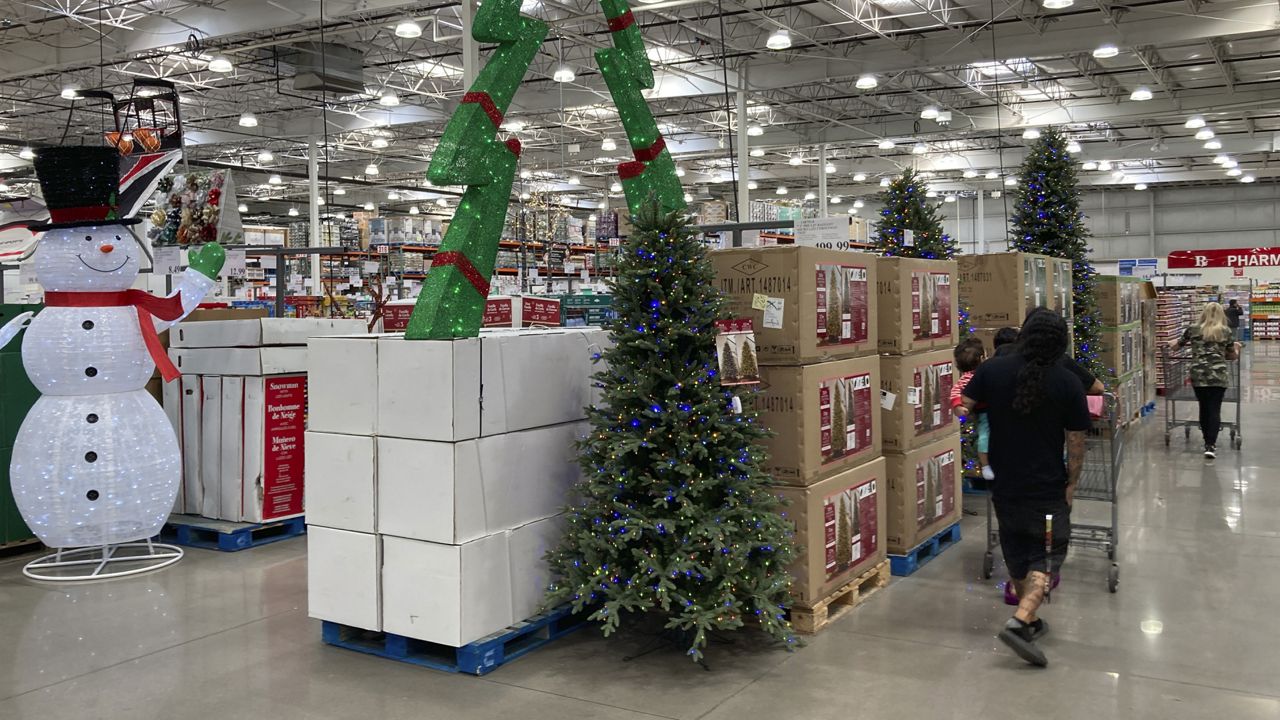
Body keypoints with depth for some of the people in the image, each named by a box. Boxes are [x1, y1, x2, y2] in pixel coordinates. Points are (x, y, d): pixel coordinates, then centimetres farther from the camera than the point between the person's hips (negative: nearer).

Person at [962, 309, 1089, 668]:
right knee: (1048, 554, 5)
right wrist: (1071, 484, 6)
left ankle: (1030, 620, 30)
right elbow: (1075, 443, -6)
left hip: (1004, 484, 3)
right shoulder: (1068, 384, -10)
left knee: (1017, 553, 18)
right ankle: (1019, 621, -13)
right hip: (1047, 489, -3)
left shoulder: (991, 370, -6)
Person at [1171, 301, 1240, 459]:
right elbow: (1232, 356, 16)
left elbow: (1175, 344, 21)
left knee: (1204, 409, 13)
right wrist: (1236, 348, 37)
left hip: (1198, 375, 1)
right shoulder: (1225, 331, 7)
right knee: (1214, 410, -1)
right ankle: (1211, 446, -9)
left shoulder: (1193, 330, 8)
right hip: (1218, 375, -1)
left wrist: (1172, 343, 44)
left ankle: (1208, 442, 23)